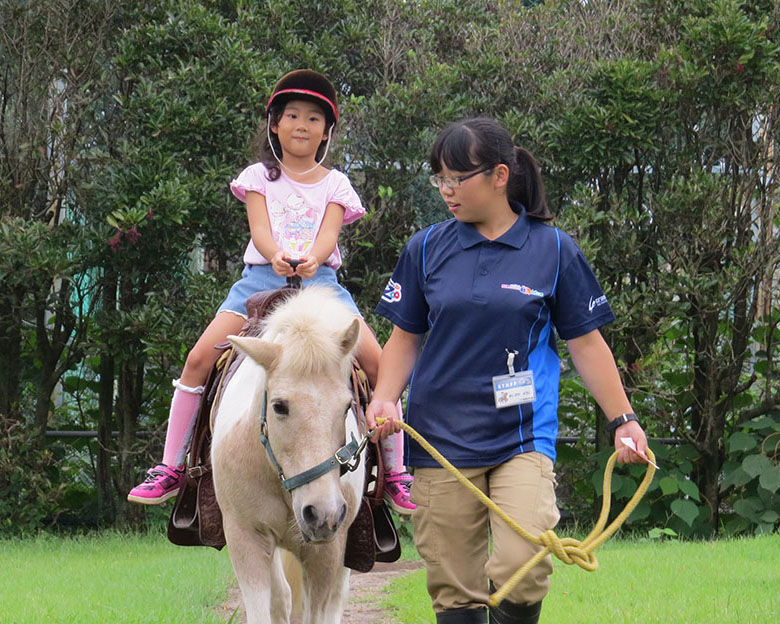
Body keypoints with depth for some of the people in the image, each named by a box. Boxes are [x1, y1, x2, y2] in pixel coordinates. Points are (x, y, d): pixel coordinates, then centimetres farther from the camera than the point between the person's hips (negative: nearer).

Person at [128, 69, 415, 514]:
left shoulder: (335, 184, 13)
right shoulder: (260, 176, 13)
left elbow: (328, 233, -3)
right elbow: (259, 229, -3)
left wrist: (311, 259, -28)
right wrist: (277, 256, -27)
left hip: (319, 278, 0)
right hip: (263, 277, 0)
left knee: (376, 361, -19)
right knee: (200, 358, -16)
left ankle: (395, 474, -8)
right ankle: (171, 469, -6)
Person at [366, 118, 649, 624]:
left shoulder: (553, 250, 2)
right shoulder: (427, 249, 7)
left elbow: (586, 342, 7)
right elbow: (406, 337, 12)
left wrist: (623, 420, 5)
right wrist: (385, 398, -4)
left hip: (524, 437, -2)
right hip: (441, 438, 2)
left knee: (522, 570, -21)